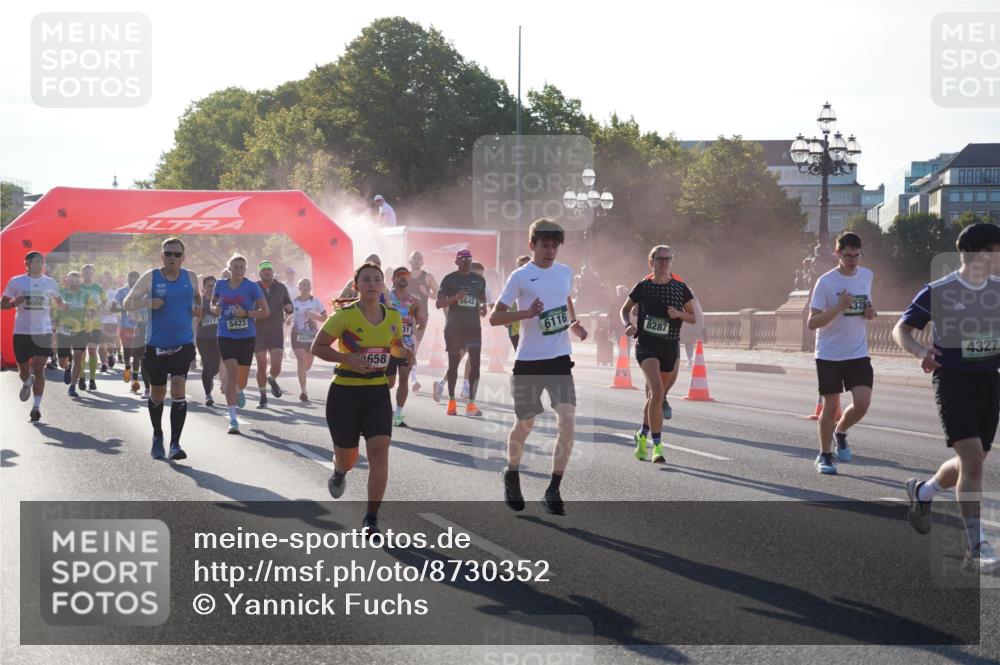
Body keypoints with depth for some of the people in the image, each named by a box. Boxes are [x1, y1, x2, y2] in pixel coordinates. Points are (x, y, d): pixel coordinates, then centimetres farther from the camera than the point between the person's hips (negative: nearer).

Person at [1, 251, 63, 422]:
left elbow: (58, 302, 21)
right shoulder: (16, 282, 1)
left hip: (43, 331, 0)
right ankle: (27, 383, 46)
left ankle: (36, 406, -9)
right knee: (23, 369, 10)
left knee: (39, 369, -9)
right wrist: (15, 303, -15)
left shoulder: (50, 283, 6)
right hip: (21, 331, 0)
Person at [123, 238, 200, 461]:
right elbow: (128, 304, -2)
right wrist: (148, 302, -18)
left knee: (178, 388, -17)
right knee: (157, 394, 11)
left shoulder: (190, 277, 5)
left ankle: (175, 444, -15)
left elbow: (198, 298, 26)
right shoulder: (150, 277, -2)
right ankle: (157, 436, 36)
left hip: (183, 344, 0)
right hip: (156, 345, 0)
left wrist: (199, 308, 7)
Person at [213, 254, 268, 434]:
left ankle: (239, 391, 53)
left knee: (242, 380, 11)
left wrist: (246, 313, -17)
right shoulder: (220, 285, 3)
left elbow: (265, 311, -3)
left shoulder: (252, 287, -4)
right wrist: (215, 309, -3)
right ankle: (233, 420, -18)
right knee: (231, 373, -18)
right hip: (226, 337, 0)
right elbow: (213, 303, 21)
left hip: (247, 337, 0)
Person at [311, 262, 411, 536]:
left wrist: (404, 353, -3)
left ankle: (371, 518, -5)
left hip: (377, 392, 3)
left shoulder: (393, 317, 2)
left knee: (379, 451, -14)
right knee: (347, 458, 9)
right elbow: (317, 347, -8)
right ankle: (339, 472, 51)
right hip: (344, 392, -2)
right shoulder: (345, 315, -12)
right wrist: (347, 358, -23)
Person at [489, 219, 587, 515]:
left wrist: (574, 323, 9)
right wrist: (527, 313, -22)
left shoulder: (565, 272, 8)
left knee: (568, 423, -11)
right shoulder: (521, 276, -7)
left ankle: (553, 491, -4)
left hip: (560, 359, 3)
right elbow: (494, 317, -7)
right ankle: (512, 475, 38)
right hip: (529, 361, -3)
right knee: (524, 425, 10)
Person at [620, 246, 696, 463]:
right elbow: (625, 310, 11)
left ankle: (642, 435, 37)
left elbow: (692, 317, 10)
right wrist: (628, 325, -10)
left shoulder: (680, 288, 4)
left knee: (654, 396, 14)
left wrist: (679, 314, -12)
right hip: (646, 345, -3)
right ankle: (657, 445, -17)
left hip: (670, 347, 3)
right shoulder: (643, 287, -1)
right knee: (657, 392, -20)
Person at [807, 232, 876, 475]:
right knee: (831, 405, 2)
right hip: (829, 355, -4)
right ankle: (825, 456, 18)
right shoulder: (826, 282, -11)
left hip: (858, 353, 4)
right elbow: (812, 322, -13)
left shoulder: (866, 275, 6)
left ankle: (840, 432, 22)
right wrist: (838, 307, -25)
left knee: (862, 402, -9)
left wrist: (870, 313, 0)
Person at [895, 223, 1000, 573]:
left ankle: (922, 492, 44)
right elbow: (901, 329, -2)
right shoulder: (938, 292, -8)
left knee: (970, 464, 13)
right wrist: (920, 350, -22)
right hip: (954, 381, -5)